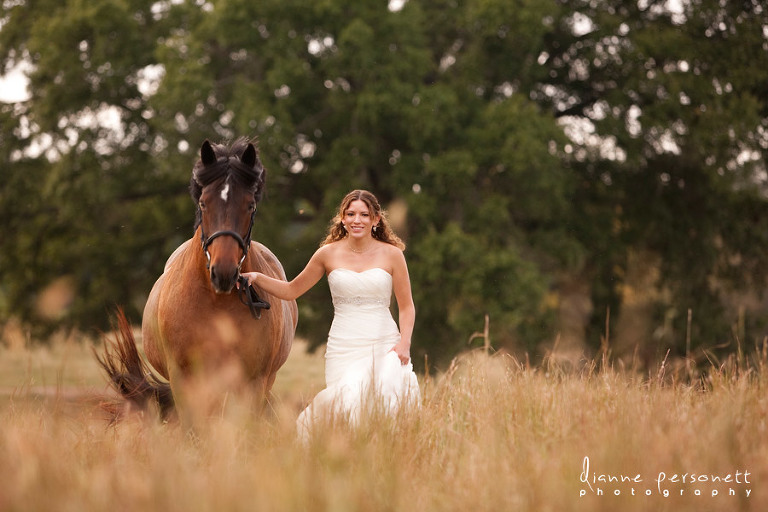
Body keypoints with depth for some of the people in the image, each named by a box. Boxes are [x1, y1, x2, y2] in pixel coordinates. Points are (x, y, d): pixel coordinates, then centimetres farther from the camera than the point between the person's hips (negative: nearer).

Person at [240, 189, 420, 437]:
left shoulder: (392, 254, 3)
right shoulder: (329, 254, 5)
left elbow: (406, 305, 7)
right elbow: (291, 290, 13)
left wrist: (404, 343, -8)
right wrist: (257, 278, -1)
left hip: (385, 342, 0)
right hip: (344, 345, 0)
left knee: (391, 386, -28)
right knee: (348, 400, -25)